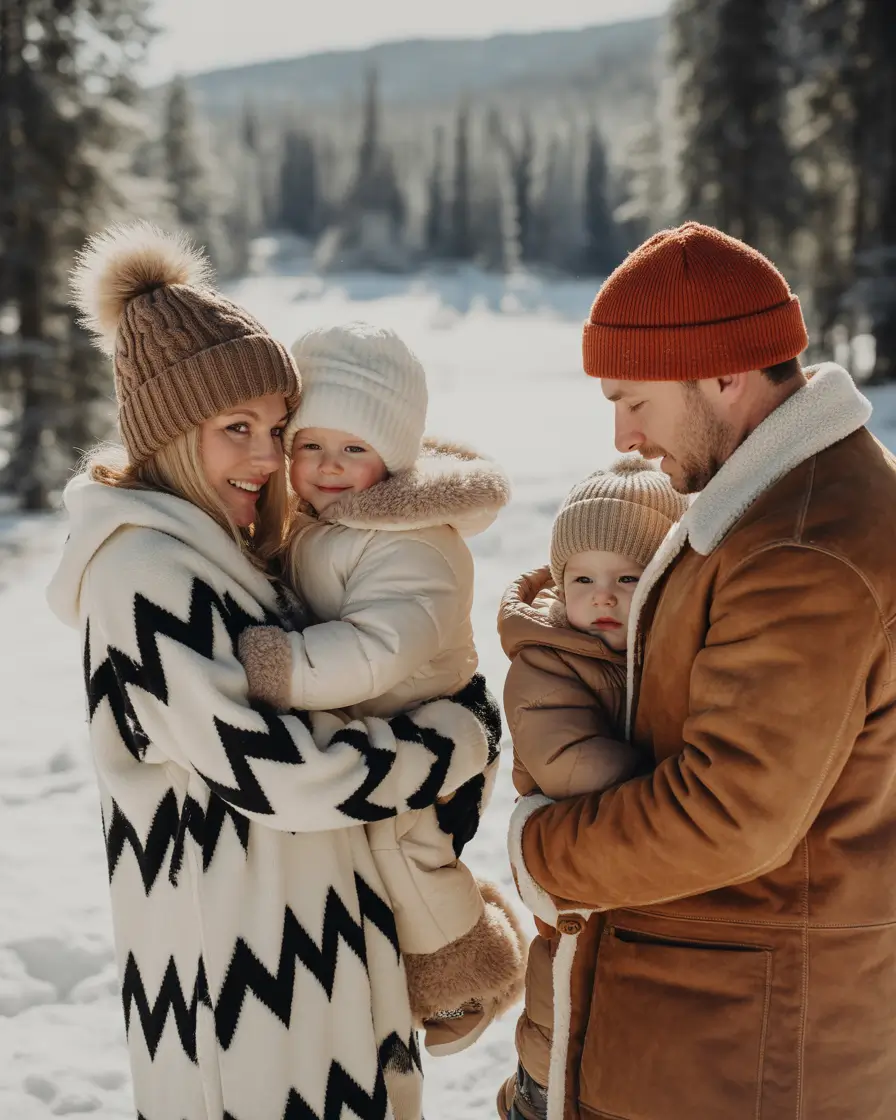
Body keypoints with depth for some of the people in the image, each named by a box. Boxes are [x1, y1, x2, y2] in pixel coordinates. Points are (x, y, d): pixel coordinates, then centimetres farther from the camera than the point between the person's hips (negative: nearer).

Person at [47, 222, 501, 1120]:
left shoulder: (215, 554, 8)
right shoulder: (147, 576, -22)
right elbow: (279, 773, -24)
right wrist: (469, 726, -13)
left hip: (293, 936, 9)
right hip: (239, 970, -9)